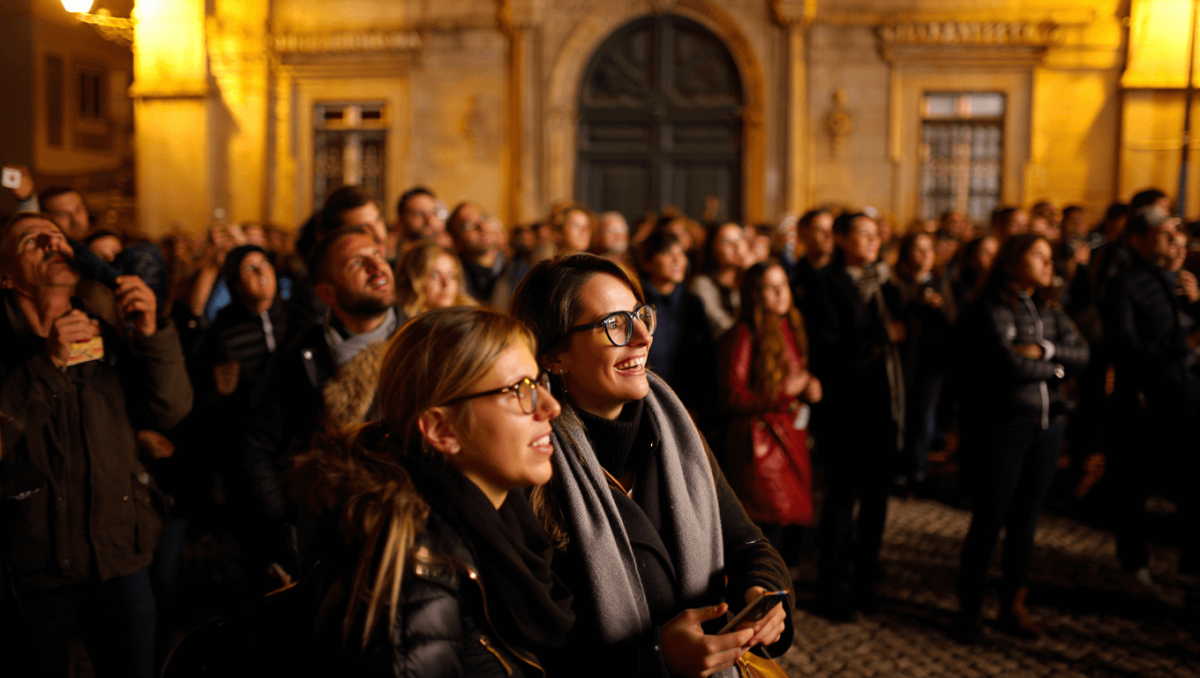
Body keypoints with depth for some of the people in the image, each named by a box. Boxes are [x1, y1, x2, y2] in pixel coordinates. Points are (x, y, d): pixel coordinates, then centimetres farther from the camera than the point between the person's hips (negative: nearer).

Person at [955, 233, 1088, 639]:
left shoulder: (1050, 311, 12)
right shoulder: (990, 310, -9)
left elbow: (1081, 355, 1)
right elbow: (1009, 366, -20)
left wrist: (1043, 350, -15)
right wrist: (1055, 369, -4)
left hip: (1046, 424, 6)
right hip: (998, 426, -6)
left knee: (1025, 522, 12)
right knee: (989, 522, 1)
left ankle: (1013, 606, 24)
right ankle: (970, 606, 16)